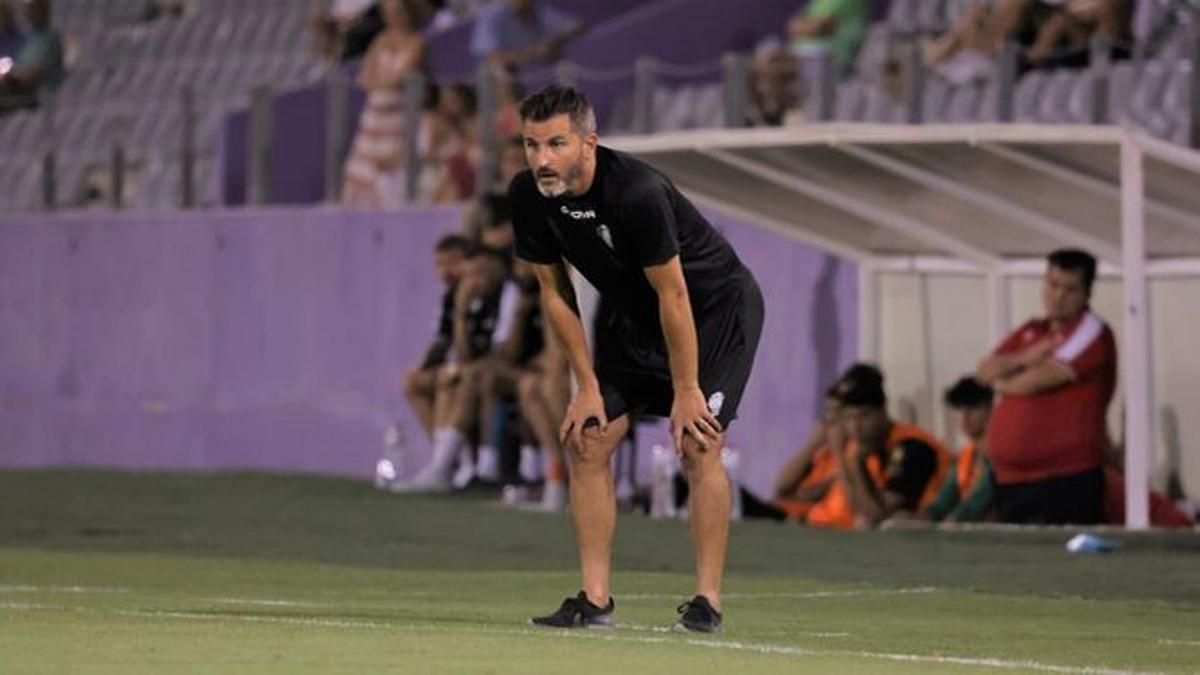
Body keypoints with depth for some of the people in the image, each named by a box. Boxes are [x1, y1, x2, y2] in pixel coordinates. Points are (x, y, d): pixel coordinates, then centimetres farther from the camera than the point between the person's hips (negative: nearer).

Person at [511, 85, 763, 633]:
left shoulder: (638, 193, -36)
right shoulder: (527, 196, -15)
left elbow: (674, 295, -28)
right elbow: (554, 290, -3)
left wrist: (686, 391, -22)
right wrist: (588, 385, -3)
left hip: (716, 306, -7)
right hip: (630, 315, 7)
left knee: (698, 446, -17)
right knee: (587, 441, -3)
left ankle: (707, 602, -12)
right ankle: (595, 601, 0)